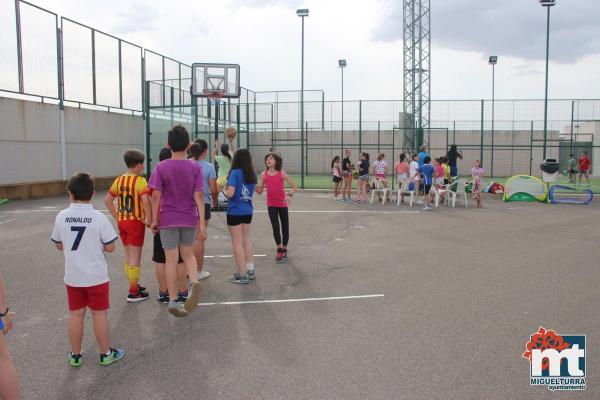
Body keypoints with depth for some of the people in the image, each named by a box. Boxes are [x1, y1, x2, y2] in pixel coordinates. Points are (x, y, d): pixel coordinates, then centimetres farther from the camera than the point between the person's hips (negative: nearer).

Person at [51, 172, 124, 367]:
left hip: (72, 276, 3)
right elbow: (110, 247, -11)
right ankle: (106, 353, 21)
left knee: (75, 314, 14)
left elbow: (59, 245, 6)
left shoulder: (61, 217, -6)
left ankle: (75, 355, 26)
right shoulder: (99, 218, -15)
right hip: (96, 276, -3)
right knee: (100, 313, 9)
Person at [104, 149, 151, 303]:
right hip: (136, 222, -7)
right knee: (135, 257, 1)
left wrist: (116, 217, 11)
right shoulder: (140, 180, -16)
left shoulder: (119, 180, 5)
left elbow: (107, 200, 8)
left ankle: (134, 285, 32)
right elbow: (146, 200, -28)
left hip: (122, 221, 7)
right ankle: (133, 292, 5)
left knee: (128, 255, 18)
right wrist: (149, 219, -18)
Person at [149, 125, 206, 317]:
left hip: (167, 220, -1)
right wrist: (202, 222, -7)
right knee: (188, 254, 19)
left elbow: (156, 195, -8)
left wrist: (154, 219, 2)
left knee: (171, 259, 6)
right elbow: (199, 196, -8)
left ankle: (172, 301, 10)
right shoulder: (195, 167, -5)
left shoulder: (161, 167, -6)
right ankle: (194, 282, -8)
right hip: (189, 219, 1)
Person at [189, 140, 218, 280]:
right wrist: (214, 200, 10)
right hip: (203, 204, -3)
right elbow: (213, 190, -9)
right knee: (199, 239, 5)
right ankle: (199, 271, 13)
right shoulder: (209, 167, -9)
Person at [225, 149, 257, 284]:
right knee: (246, 240, 18)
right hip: (248, 211, 7)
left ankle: (242, 275, 5)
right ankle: (250, 270, 24)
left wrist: (226, 191, 1)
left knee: (237, 242, 1)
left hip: (235, 212, -7)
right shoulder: (252, 174, 6)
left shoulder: (235, 173, -14)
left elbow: (230, 193, -21)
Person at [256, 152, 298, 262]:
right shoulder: (264, 174, -1)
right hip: (271, 204, 1)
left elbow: (294, 187, -7)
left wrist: (289, 195, -25)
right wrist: (257, 188, -20)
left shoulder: (281, 173, -8)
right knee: (275, 228, -1)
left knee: (285, 227, 7)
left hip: (282, 203, -1)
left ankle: (284, 250, 25)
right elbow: (260, 192, 3)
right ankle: (279, 249, 18)